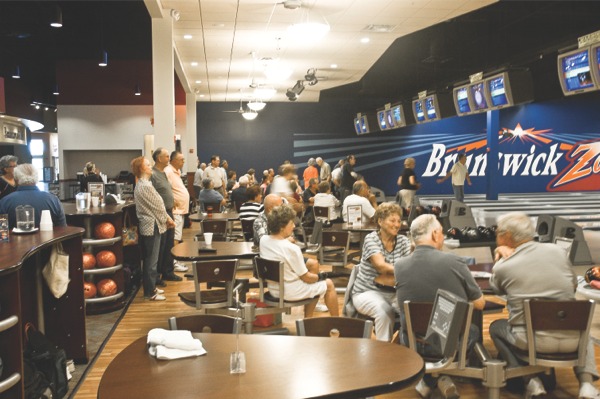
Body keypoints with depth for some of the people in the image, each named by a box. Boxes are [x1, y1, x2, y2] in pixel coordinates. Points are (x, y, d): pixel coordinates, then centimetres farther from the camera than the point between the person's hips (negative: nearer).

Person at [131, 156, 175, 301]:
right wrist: (168, 219, -2)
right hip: (152, 226, -10)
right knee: (151, 260, -3)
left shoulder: (141, 184, 14)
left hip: (148, 225, 10)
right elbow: (157, 206, -16)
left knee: (150, 259, 16)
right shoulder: (146, 185, -19)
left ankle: (151, 287, 25)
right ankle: (150, 293, 5)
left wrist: (166, 218, 12)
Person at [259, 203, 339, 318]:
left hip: (274, 290, 8)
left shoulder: (263, 240, -8)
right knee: (329, 284, 13)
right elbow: (306, 277, -16)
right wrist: (320, 276, 1)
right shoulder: (292, 248, -27)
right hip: (292, 293, -8)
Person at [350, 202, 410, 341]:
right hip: (368, 291, -4)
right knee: (385, 311, -34)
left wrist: (385, 279, -23)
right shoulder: (371, 239, -7)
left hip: (394, 293, 4)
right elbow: (381, 266, -21)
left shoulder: (403, 241, 5)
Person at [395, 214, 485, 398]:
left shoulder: (399, 265, -11)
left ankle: (428, 379, 21)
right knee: (473, 330, 32)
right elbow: (479, 304, -5)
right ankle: (442, 377, 18)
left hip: (414, 344, 2)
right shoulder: (454, 261, -18)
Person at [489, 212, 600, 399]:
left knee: (496, 327, 27)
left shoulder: (503, 267, -6)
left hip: (531, 340, -3)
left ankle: (531, 381, 12)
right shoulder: (557, 250, 2)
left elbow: (496, 289, 18)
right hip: (570, 338, 3)